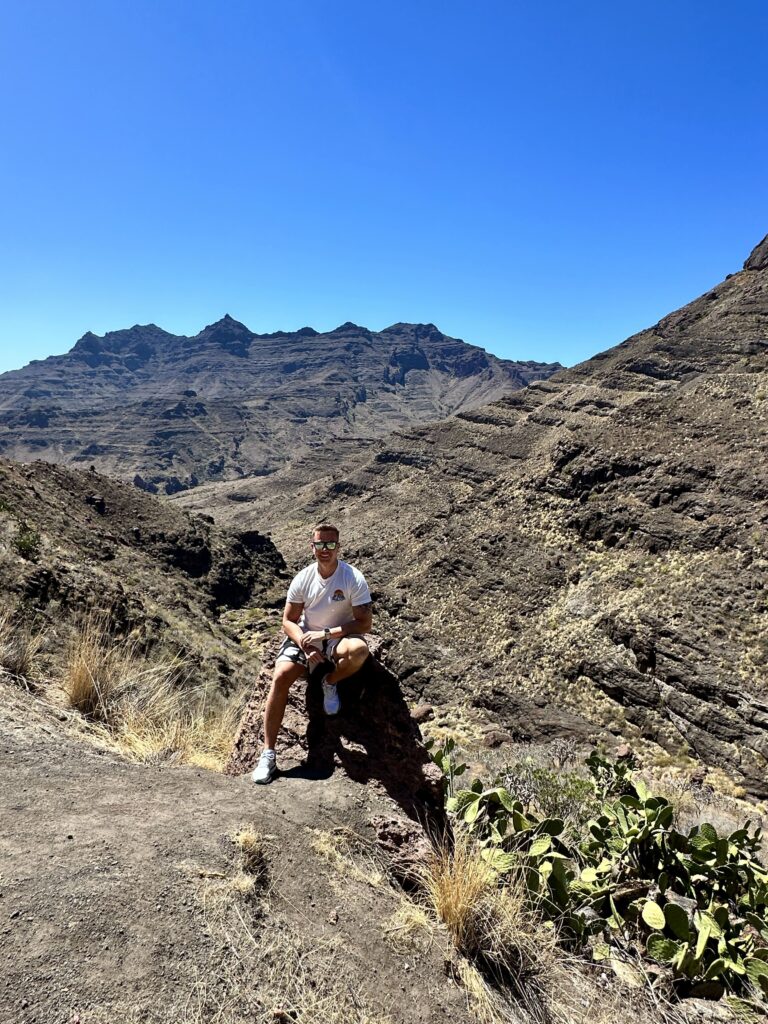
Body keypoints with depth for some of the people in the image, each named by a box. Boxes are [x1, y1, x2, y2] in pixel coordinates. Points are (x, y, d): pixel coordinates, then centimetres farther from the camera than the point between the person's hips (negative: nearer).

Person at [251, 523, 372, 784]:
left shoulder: (354, 578, -16)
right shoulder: (302, 578, -6)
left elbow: (364, 624, -17)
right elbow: (288, 620, 0)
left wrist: (325, 633, -25)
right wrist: (305, 644, -20)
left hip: (338, 638, -2)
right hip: (305, 638, 2)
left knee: (359, 649, -37)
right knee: (280, 677, -22)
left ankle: (330, 683, -1)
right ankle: (268, 754, -12)